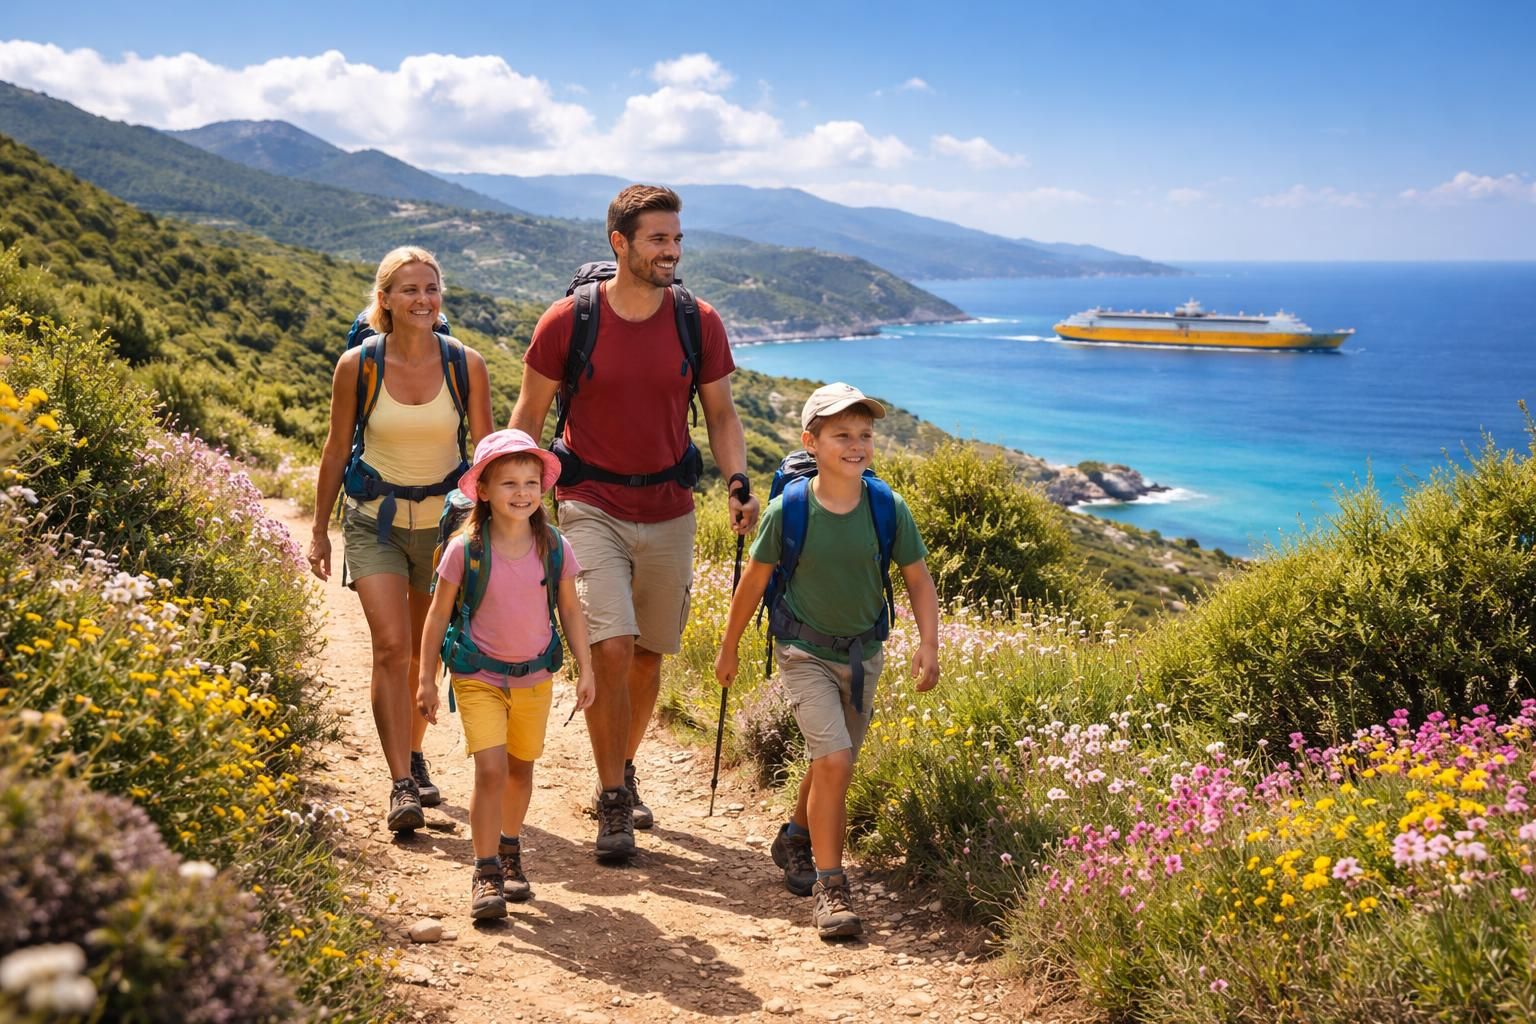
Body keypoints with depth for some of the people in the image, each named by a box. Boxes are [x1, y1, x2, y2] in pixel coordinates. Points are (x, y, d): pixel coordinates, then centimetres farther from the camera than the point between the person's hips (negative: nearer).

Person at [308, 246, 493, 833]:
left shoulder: (467, 365, -9)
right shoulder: (357, 365, -10)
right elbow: (337, 450, 1)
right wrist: (319, 530, 5)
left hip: (445, 517, 2)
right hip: (375, 520, -1)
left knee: (426, 650, 13)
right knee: (391, 646, -14)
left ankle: (413, 755, 35)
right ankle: (401, 785, -11)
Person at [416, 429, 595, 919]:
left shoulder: (554, 546, -8)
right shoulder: (466, 548, -15)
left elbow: (570, 609, 5)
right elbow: (439, 614, -5)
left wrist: (585, 668, 5)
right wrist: (426, 678, -3)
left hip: (535, 676, 3)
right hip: (479, 676, -3)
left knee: (521, 768, 15)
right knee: (490, 769, -13)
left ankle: (510, 849, 38)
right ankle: (486, 873, -3)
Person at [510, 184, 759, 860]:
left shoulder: (699, 323, -3)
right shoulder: (567, 321, -8)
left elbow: (721, 413, 6)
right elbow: (529, 413, 2)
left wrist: (738, 484, -10)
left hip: (669, 513, 3)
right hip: (592, 508, -3)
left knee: (649, 653, 12)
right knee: (610, 647, -15)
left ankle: (622, 772, 35)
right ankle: (613, 803, 0)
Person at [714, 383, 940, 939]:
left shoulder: (888, 509, -12)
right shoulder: (789, 510, -16)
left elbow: (919, 580, -1)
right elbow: (754, 580, -3)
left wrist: (928, 645, -14)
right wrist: (728, 648, 6)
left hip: (862, 655, 3)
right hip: (804, 652, -3)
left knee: (832, 764, 17)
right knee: (834, 759, -18)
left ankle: (796, 838, 46)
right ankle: (830, 887, -5)